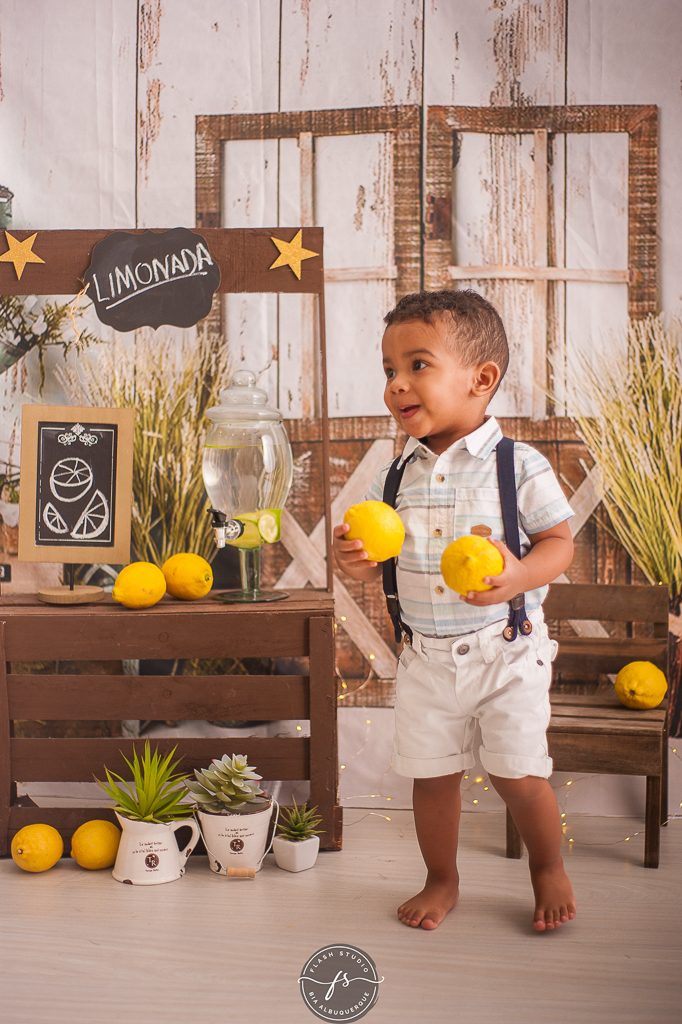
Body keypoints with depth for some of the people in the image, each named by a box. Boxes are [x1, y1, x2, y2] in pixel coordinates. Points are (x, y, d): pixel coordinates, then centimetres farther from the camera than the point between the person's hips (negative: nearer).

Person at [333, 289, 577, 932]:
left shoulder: (519, 466, -11)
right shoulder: (397, 476, 1)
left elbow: (560, 542, -8)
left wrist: (518, 577, -27)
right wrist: (356, 563, -14)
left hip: (506, 650, -3)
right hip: (425, 657, 4)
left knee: (517, 775, 3)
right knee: (431, 776, 11)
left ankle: (548, 868, 33)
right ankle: (441, 879, 35)